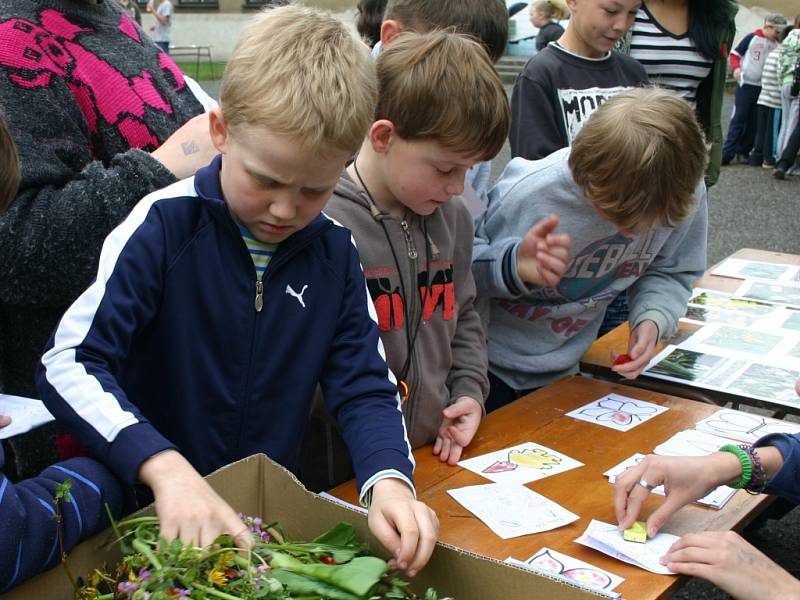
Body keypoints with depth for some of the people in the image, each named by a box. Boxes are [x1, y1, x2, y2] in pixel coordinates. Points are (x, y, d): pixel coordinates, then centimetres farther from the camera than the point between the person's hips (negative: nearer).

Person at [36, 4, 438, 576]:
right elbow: (68, 363, -16)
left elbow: (365, 385, 1)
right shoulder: (165, 225, -12)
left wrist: (389, 480, -18)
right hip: (155, 512, -3)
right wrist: (165, 466, -30)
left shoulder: (333, 250, 0)